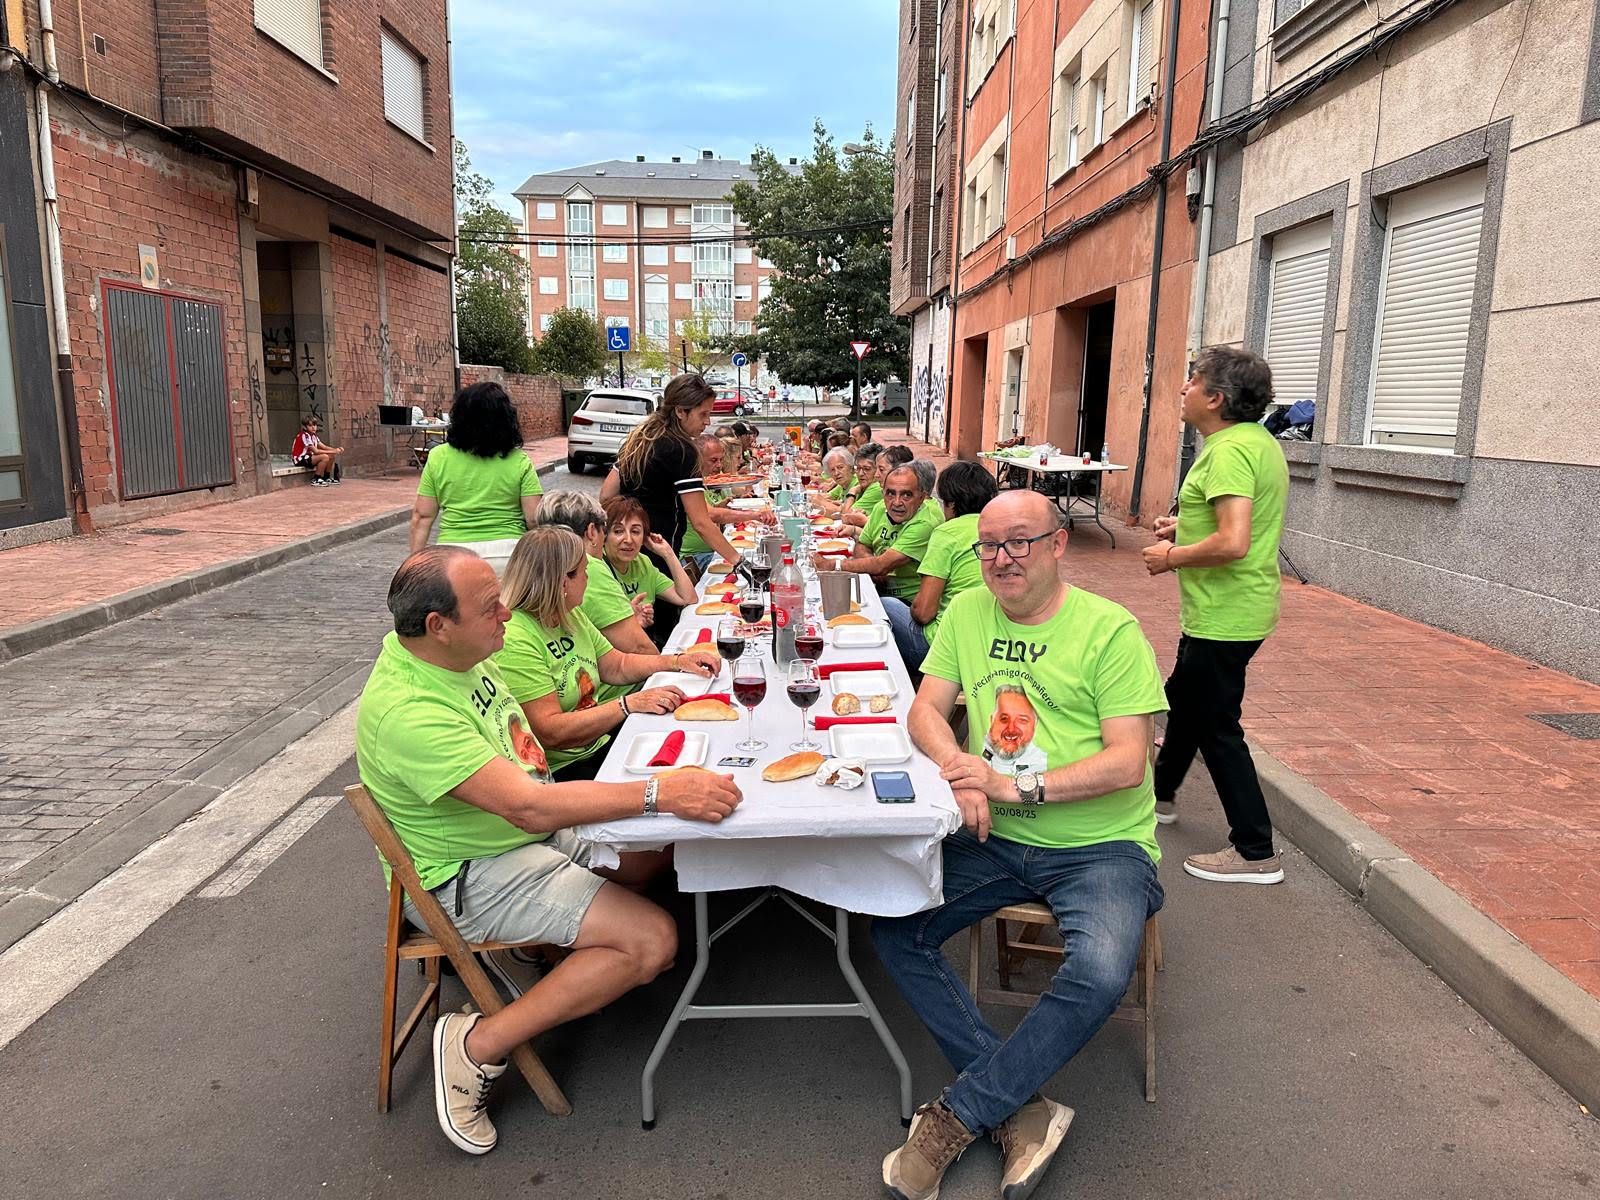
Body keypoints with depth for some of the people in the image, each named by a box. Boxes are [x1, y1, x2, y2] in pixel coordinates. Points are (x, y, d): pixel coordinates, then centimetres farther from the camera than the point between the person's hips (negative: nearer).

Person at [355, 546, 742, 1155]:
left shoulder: (458, 653, -3)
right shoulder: (409, 711, -32)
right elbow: (528, 807, -38)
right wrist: (660, 792, -40)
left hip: (533, 827, 9)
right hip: (469, 875, -9)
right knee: (651, 939, -18)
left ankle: (521, 943, 11)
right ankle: (477, 1046, -6)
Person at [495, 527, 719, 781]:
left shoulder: (571, 616, 11)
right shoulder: (514, 641, -20)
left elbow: (617, 666, 21)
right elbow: (550, 733, -24)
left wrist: (679, 661, 7)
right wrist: (630, 704, -24)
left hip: (598, 748, 9)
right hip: (560, 772, -9)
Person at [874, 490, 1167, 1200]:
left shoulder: (1110, 629, -8)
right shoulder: (968, 611, 7)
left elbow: (1127, 763, -13)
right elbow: (925, 709, 5)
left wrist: (1014, 787, -22)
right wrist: (958, 767, -17)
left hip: (1101, 848, -4)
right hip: (996, 840, 5)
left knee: (1100, 976, -30)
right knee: (892, 928, -15)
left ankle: (957, 1114, -10)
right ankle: (1021, 1110, -7)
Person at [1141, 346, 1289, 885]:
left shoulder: (1230, 451, -22)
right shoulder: (1258, 440, 11)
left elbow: (1234, 543, -31)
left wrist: (1172, 557, -16)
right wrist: (1186, 526, 10)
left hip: (1224, 616, -11)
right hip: (1232, 610, 11)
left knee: (1216, 727, 0)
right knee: (1183, 698, 25)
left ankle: (1256, 852, 10)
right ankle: (1160, 792, 45)